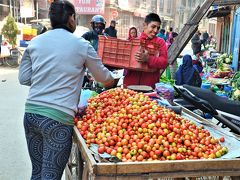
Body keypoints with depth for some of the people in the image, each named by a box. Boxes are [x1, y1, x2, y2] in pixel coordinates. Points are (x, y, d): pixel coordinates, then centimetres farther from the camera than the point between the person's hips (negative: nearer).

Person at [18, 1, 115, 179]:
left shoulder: (35, 42, 7)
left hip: (31, 113, 5)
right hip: (57, 117, -5)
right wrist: (111, 80, 32)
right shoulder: (81, 45, -2)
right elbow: (103, 77, 10)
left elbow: (24, 78, 11)